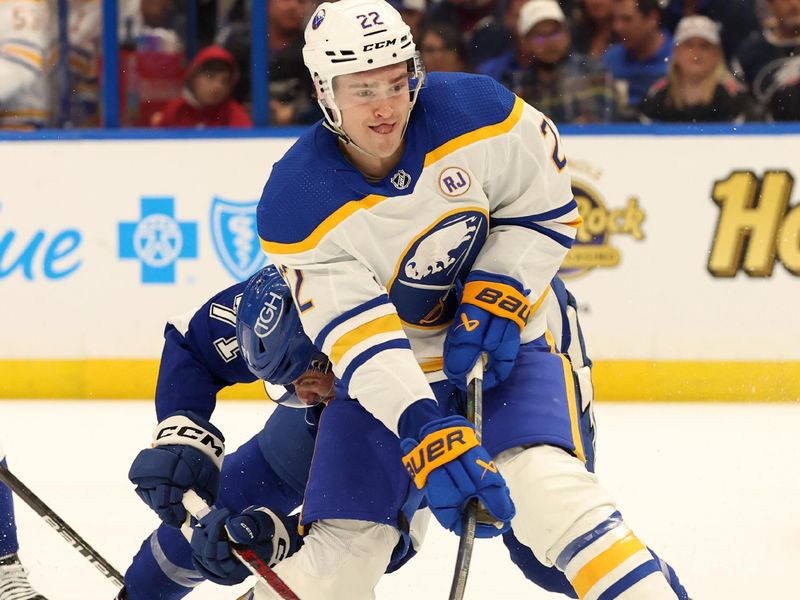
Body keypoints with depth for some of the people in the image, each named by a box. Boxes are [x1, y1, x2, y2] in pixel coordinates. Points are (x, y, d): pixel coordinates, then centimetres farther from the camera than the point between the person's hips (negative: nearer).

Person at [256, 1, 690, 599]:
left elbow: (547, 206, -4)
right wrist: (423, 430, -38)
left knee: (548, 489, -26)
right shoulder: (298, 208, -22)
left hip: (508, 342, -1)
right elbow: (357, 336, -26)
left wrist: (496, 296, -18)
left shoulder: (477, 113, -20)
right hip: (387, 370, 1)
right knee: (343, 544, 0)